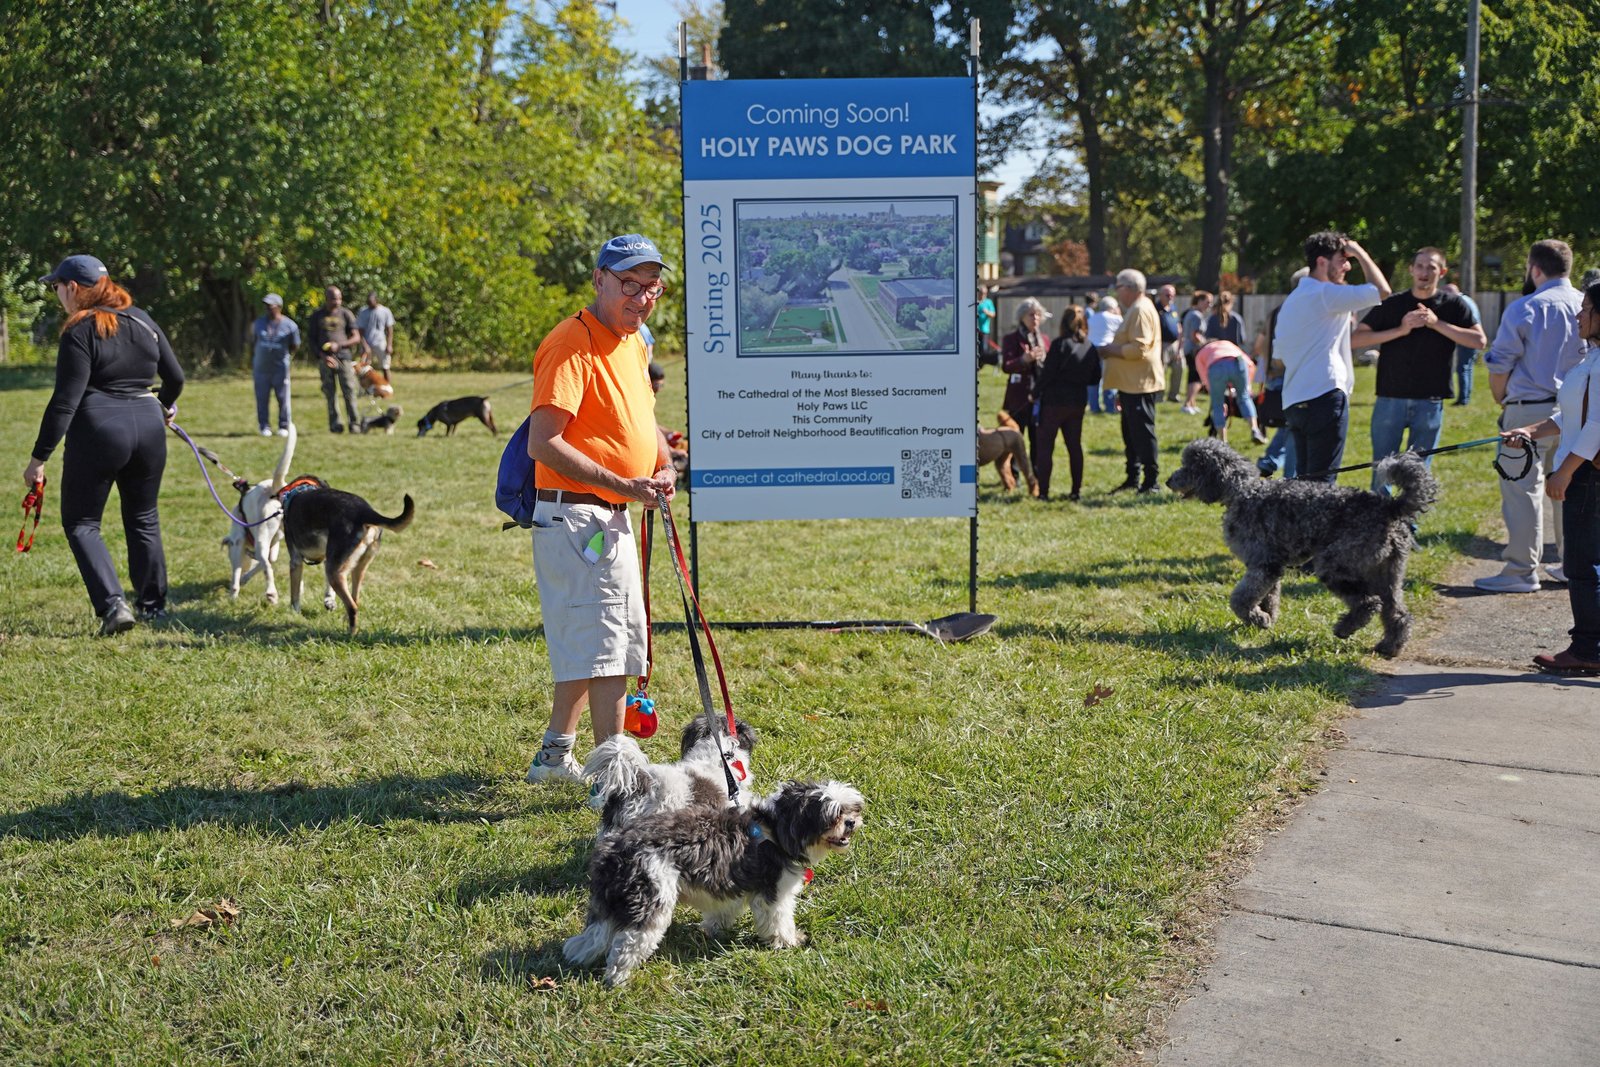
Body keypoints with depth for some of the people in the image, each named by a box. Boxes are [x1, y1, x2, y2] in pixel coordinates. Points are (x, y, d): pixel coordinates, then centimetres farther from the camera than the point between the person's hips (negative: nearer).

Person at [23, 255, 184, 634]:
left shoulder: (80, 331, -11)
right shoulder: (143, 321, 8)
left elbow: (65, 401, -15)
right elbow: (175, 377, 14)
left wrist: (40, 458, -13)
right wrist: (164, 406, 36)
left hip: (99, 431, -6)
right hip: (148, 426, 6)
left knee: (81, 522, 6)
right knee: (143, 520, 18)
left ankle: (113, 604, -10)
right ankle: (152, 606, 22)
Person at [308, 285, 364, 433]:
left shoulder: (346, 314, 6)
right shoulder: (317, 316, 9)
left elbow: (356, 338, 4)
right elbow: (313, 340, 9)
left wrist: (338, 345, -11)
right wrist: (322, 356, -7)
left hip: (343, 357, -1)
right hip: (326, 359, 1)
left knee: (349, 391, -7)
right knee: (330, 393, 0)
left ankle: (354, 423, -2)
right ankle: (334, 424, 4)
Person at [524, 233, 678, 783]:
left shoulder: (634, 343, 13)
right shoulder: (573, 344, -17)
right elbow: (543, 444, -25)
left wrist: (664, 465, 8)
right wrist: (623, 485, -24)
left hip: (613, 520, 10)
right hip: (575, 516, -10)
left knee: (584, 645, 18)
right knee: (603, 645, -9)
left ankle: (555, 756, 32)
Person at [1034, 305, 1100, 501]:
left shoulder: (1059, 345, -14)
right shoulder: (1090, 348, 3)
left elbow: (1047, 374, -13)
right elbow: (1095, 379, 8)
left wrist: (1039, 392, 1)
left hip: (1055, 401, -5)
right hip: (1078, 402, 5)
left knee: (1045, 446, 1)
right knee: (1075, 446, 13)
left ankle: (1043, 491, -3)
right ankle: (1076, 490, 13)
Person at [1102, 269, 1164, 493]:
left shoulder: (1140, 310, -15)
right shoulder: (1134, 309, 19)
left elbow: (1138, 349, -24)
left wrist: (1111, 350, -13)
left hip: (1139, 384, -11)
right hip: (1131, 383, 11)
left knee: (1142, 431, -8)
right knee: (1130, 432, 16)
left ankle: (1151, 481, -5)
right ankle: (1133, 478, 24)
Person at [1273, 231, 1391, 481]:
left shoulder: (1290, 301, 20)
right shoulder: (1326, 294, -9)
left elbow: (1279, 355, 22)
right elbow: (1382, 290, -15)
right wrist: (1360, 252, -2)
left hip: (1293, 402, 9)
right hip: (1325, 396, -9)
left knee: (1304, 480, 12)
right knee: (1322, 482, -8)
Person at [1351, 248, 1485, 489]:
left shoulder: (1453, 305, 5)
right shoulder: (1391, 304, 3)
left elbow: (1478, 340, -7)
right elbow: (1355, 339, -4)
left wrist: (1437, 323, -14)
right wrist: (1400, 330, -14)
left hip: (1430, 403, 0)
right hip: (1390, 399, 0)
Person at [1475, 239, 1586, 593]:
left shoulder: (1524, 309, -10)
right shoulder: (1587, 306, 4)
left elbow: (1500, 364, -7)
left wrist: (1501, 400, 10)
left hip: (1530, 409, -5)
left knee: (1523, 488, -2)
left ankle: (1521, 571, -1)